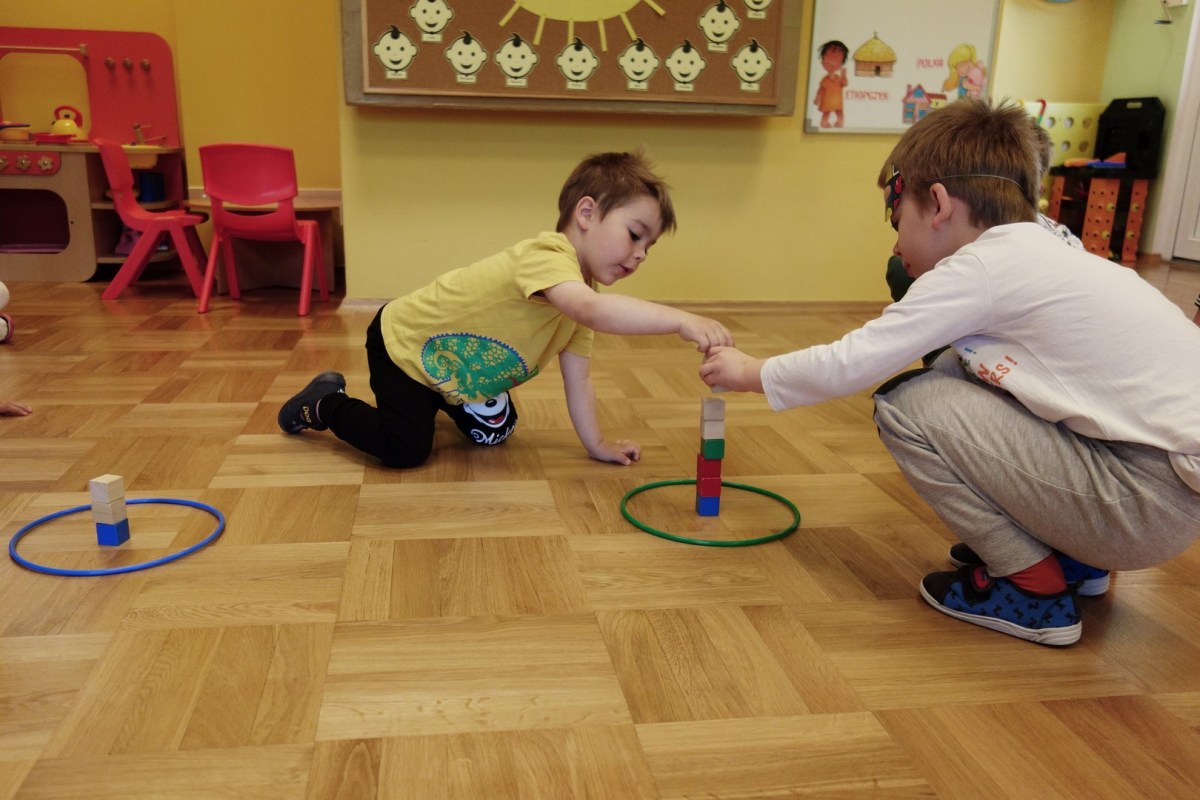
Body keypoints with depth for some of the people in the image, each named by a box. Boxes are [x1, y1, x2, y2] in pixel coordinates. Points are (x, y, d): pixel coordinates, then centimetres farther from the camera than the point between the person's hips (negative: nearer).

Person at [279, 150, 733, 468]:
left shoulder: (579, 295, -5)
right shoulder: (546, 256, -35)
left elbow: (577, 379, -4)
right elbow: (593, 310, -55)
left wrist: (596, 444, -8)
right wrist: (682, 321, -61)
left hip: (455, 361, 9)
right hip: (403, 341, -9)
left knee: (494, 431, 13)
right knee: (406, 451, -14)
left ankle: (438, 399, 38)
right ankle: (326, 404, 11)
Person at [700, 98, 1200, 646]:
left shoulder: (980, 267, -13)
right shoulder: (1042, 253, 14)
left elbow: (848, 364, -10)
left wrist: (754, 373, 5)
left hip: (1155, 504, -9)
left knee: (906, 405, -10)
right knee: (953, 371, 15)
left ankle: (1035, 585, 1)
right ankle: (1071, 550, 21)